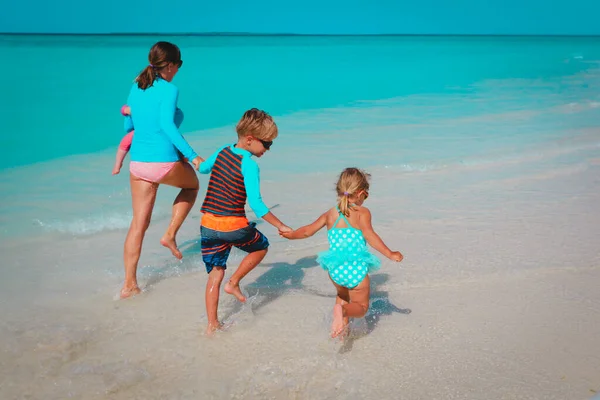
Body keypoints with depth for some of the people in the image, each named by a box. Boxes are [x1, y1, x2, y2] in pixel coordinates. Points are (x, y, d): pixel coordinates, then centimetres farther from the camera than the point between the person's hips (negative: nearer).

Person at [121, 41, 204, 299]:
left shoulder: (136, 87, 10)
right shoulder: (169, 90, -9)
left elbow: (127, 125, 18)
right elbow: (167, 125, -23)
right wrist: (192, 156, -23)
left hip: (138, 162, 6)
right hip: (165, 162, -6)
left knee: (138, 224, 12)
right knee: (192, 185, 29)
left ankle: (129, 284, 14)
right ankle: (170, 235, 19)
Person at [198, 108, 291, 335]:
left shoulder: (223, 151, 6)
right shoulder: (249, 165, -13)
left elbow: (203, 168, 26)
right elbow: (256, 205, -17)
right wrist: (280, 226, -10)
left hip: (208, 225, 6)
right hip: (234, 226, -6)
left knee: (215, 274, 13)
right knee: (261, 247, 24)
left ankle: (212, 325, 15)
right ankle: (234, 282, 18)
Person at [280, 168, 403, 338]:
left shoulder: (330, 214, 8)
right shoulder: (362, 212, -7)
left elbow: (308, 231, 14)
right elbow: (369, 235, -20)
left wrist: (290, 234, 33)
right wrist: (390, 254, -18)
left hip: (334, 269, 5)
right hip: (356, 269, -5)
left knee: (342, 295, 34)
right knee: (361, 307, 10)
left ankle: (343, 332, 30)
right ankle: (343, 311, -22)